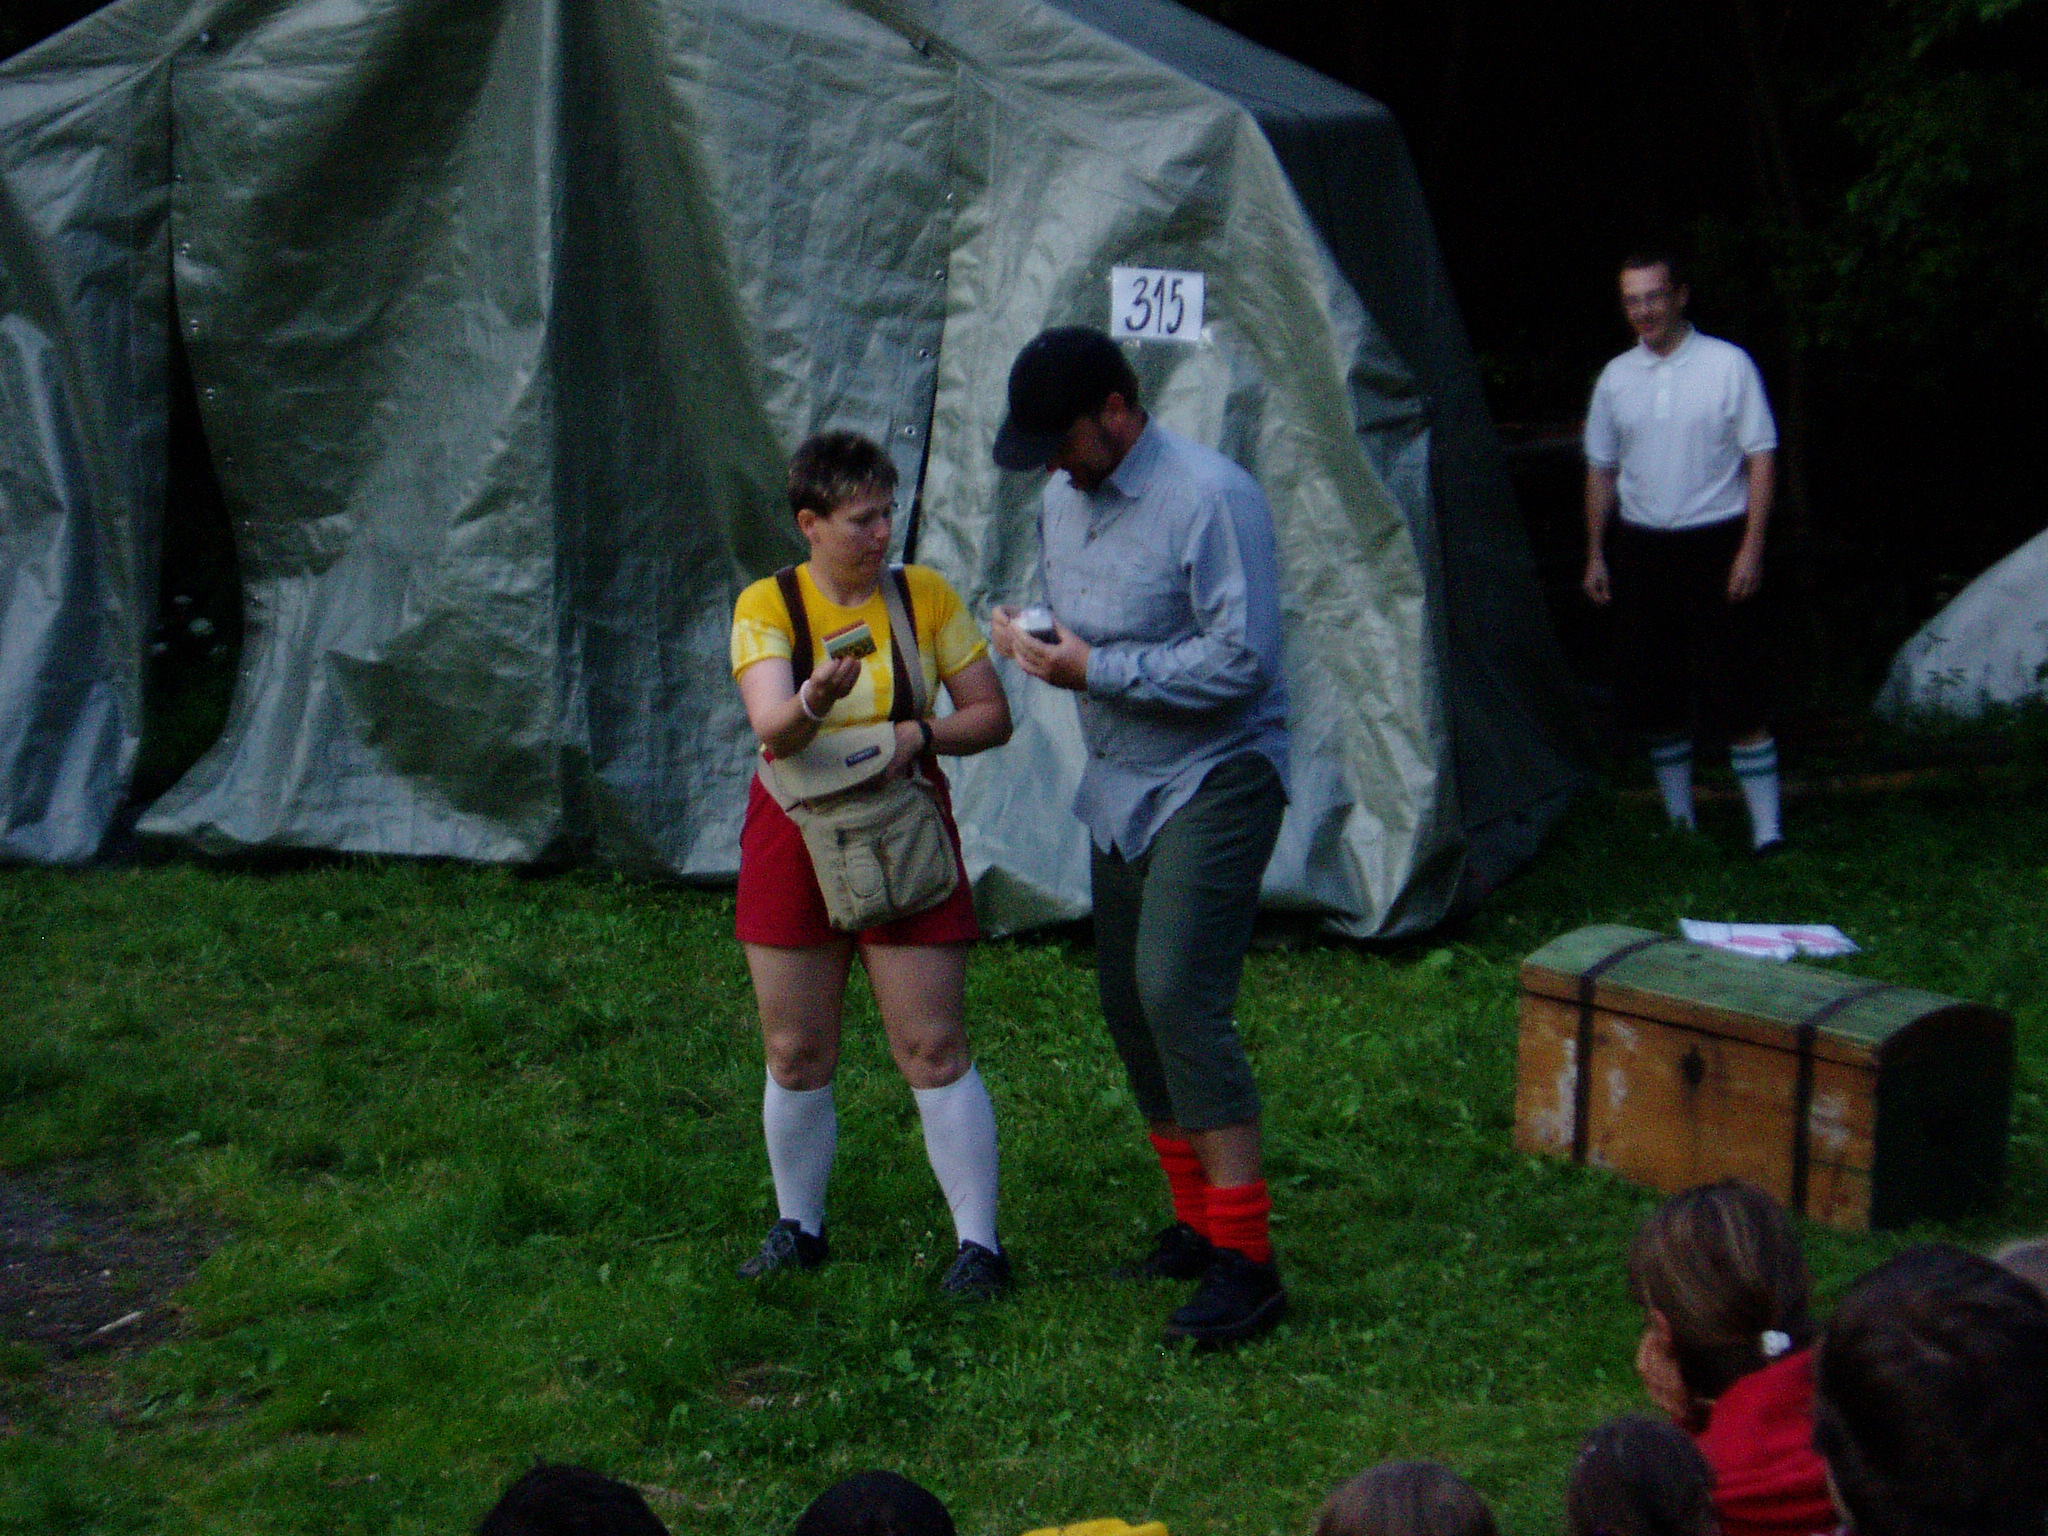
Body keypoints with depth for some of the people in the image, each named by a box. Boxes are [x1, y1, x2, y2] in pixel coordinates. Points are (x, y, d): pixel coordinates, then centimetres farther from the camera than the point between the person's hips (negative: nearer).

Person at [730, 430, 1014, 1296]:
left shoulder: (927, 596, -2)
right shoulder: (767, 606, -5)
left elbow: (991, 716, 2)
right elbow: (771, 727, -20)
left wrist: (920, 737, -17)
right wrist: (817, 699, -42)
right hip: (794, 840, 1)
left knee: (934, 1050, -4)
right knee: (796, 1056, 9)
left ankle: (979, 1242, 3)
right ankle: (798, 1229, 26)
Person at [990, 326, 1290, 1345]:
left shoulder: (1210, 498, -19)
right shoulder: (1064, 498, 9)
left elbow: (1240, 661, -23)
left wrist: (1095, 669, -23)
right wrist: (1034, 642, -2)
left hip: (1214, 779, -9)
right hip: (1121, 785, 9)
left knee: (1177, 992, -21)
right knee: (1127, 1002, 11)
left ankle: (1246, 1262, -20)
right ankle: (1197, 1222, 25)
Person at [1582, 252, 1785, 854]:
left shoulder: (1728, 365, -4)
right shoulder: (1617, 377, 9)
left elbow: (1761, 457, -4)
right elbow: (1601, 469, 16)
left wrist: (1752, 547, -11)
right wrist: (1595, 555, 11)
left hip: (1715, 542, -4)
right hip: (1640, 548, 4)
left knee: (1736, 697, -8)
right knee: (1653, 695, 8)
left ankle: (1766, 828, -6)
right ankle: (1678, 819, 20)